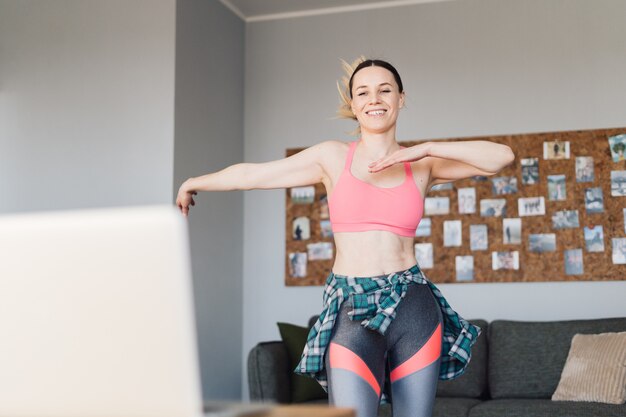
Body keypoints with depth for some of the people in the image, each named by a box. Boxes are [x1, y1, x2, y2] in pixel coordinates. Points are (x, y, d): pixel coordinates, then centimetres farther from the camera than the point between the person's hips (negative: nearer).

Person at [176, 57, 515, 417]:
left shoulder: (423, 165, 9)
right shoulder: (333, 157, 7)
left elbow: (503, 156, -1)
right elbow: (251, 174, 16)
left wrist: (425, 149, -8)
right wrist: (194, 183, 27)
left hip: (411, 306, 2)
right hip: (351, 308, -1)